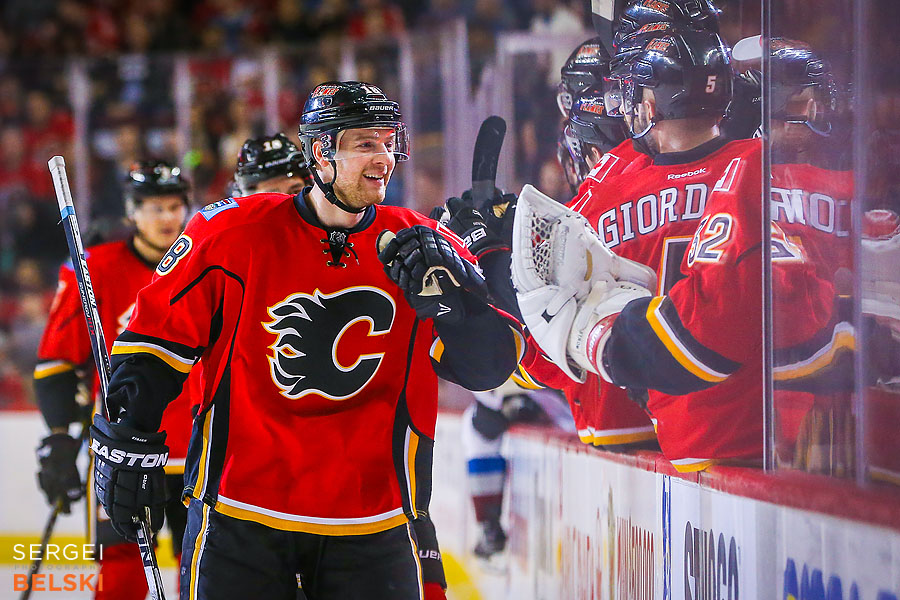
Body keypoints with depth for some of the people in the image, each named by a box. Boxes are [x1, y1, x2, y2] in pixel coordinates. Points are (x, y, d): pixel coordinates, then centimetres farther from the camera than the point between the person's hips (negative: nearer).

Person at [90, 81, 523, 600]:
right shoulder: (236, 231, -4)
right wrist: (129, 441, 1)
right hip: (241, 512, -2)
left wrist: (450, 297, -19)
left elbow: (489, 366, -2)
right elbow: (159, 333, 3)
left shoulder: (418, 245, 2)